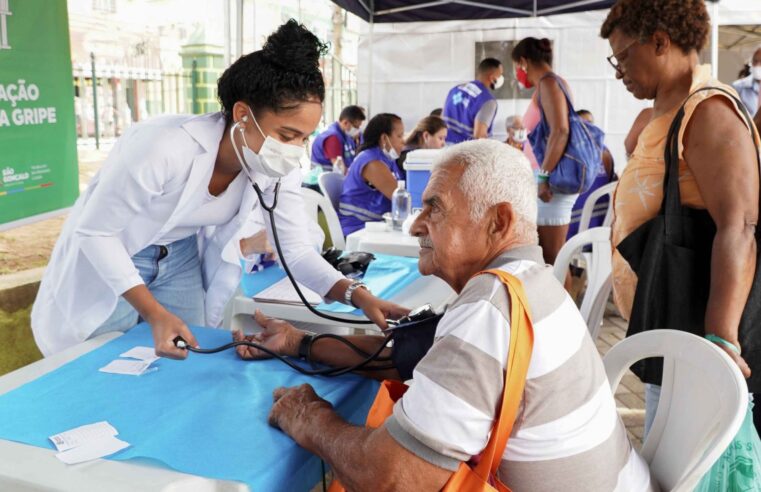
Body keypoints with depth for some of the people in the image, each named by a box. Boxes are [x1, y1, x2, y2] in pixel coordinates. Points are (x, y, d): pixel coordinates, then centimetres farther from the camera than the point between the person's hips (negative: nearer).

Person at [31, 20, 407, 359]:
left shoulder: (277, 172, -20)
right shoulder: (164, 148, -37)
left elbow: (296, 250, -15)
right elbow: (94, 232, -27)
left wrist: (358, 295, -31)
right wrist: (155, 313, -34)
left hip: (180, 259, 5)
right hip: (108, 255, -4)